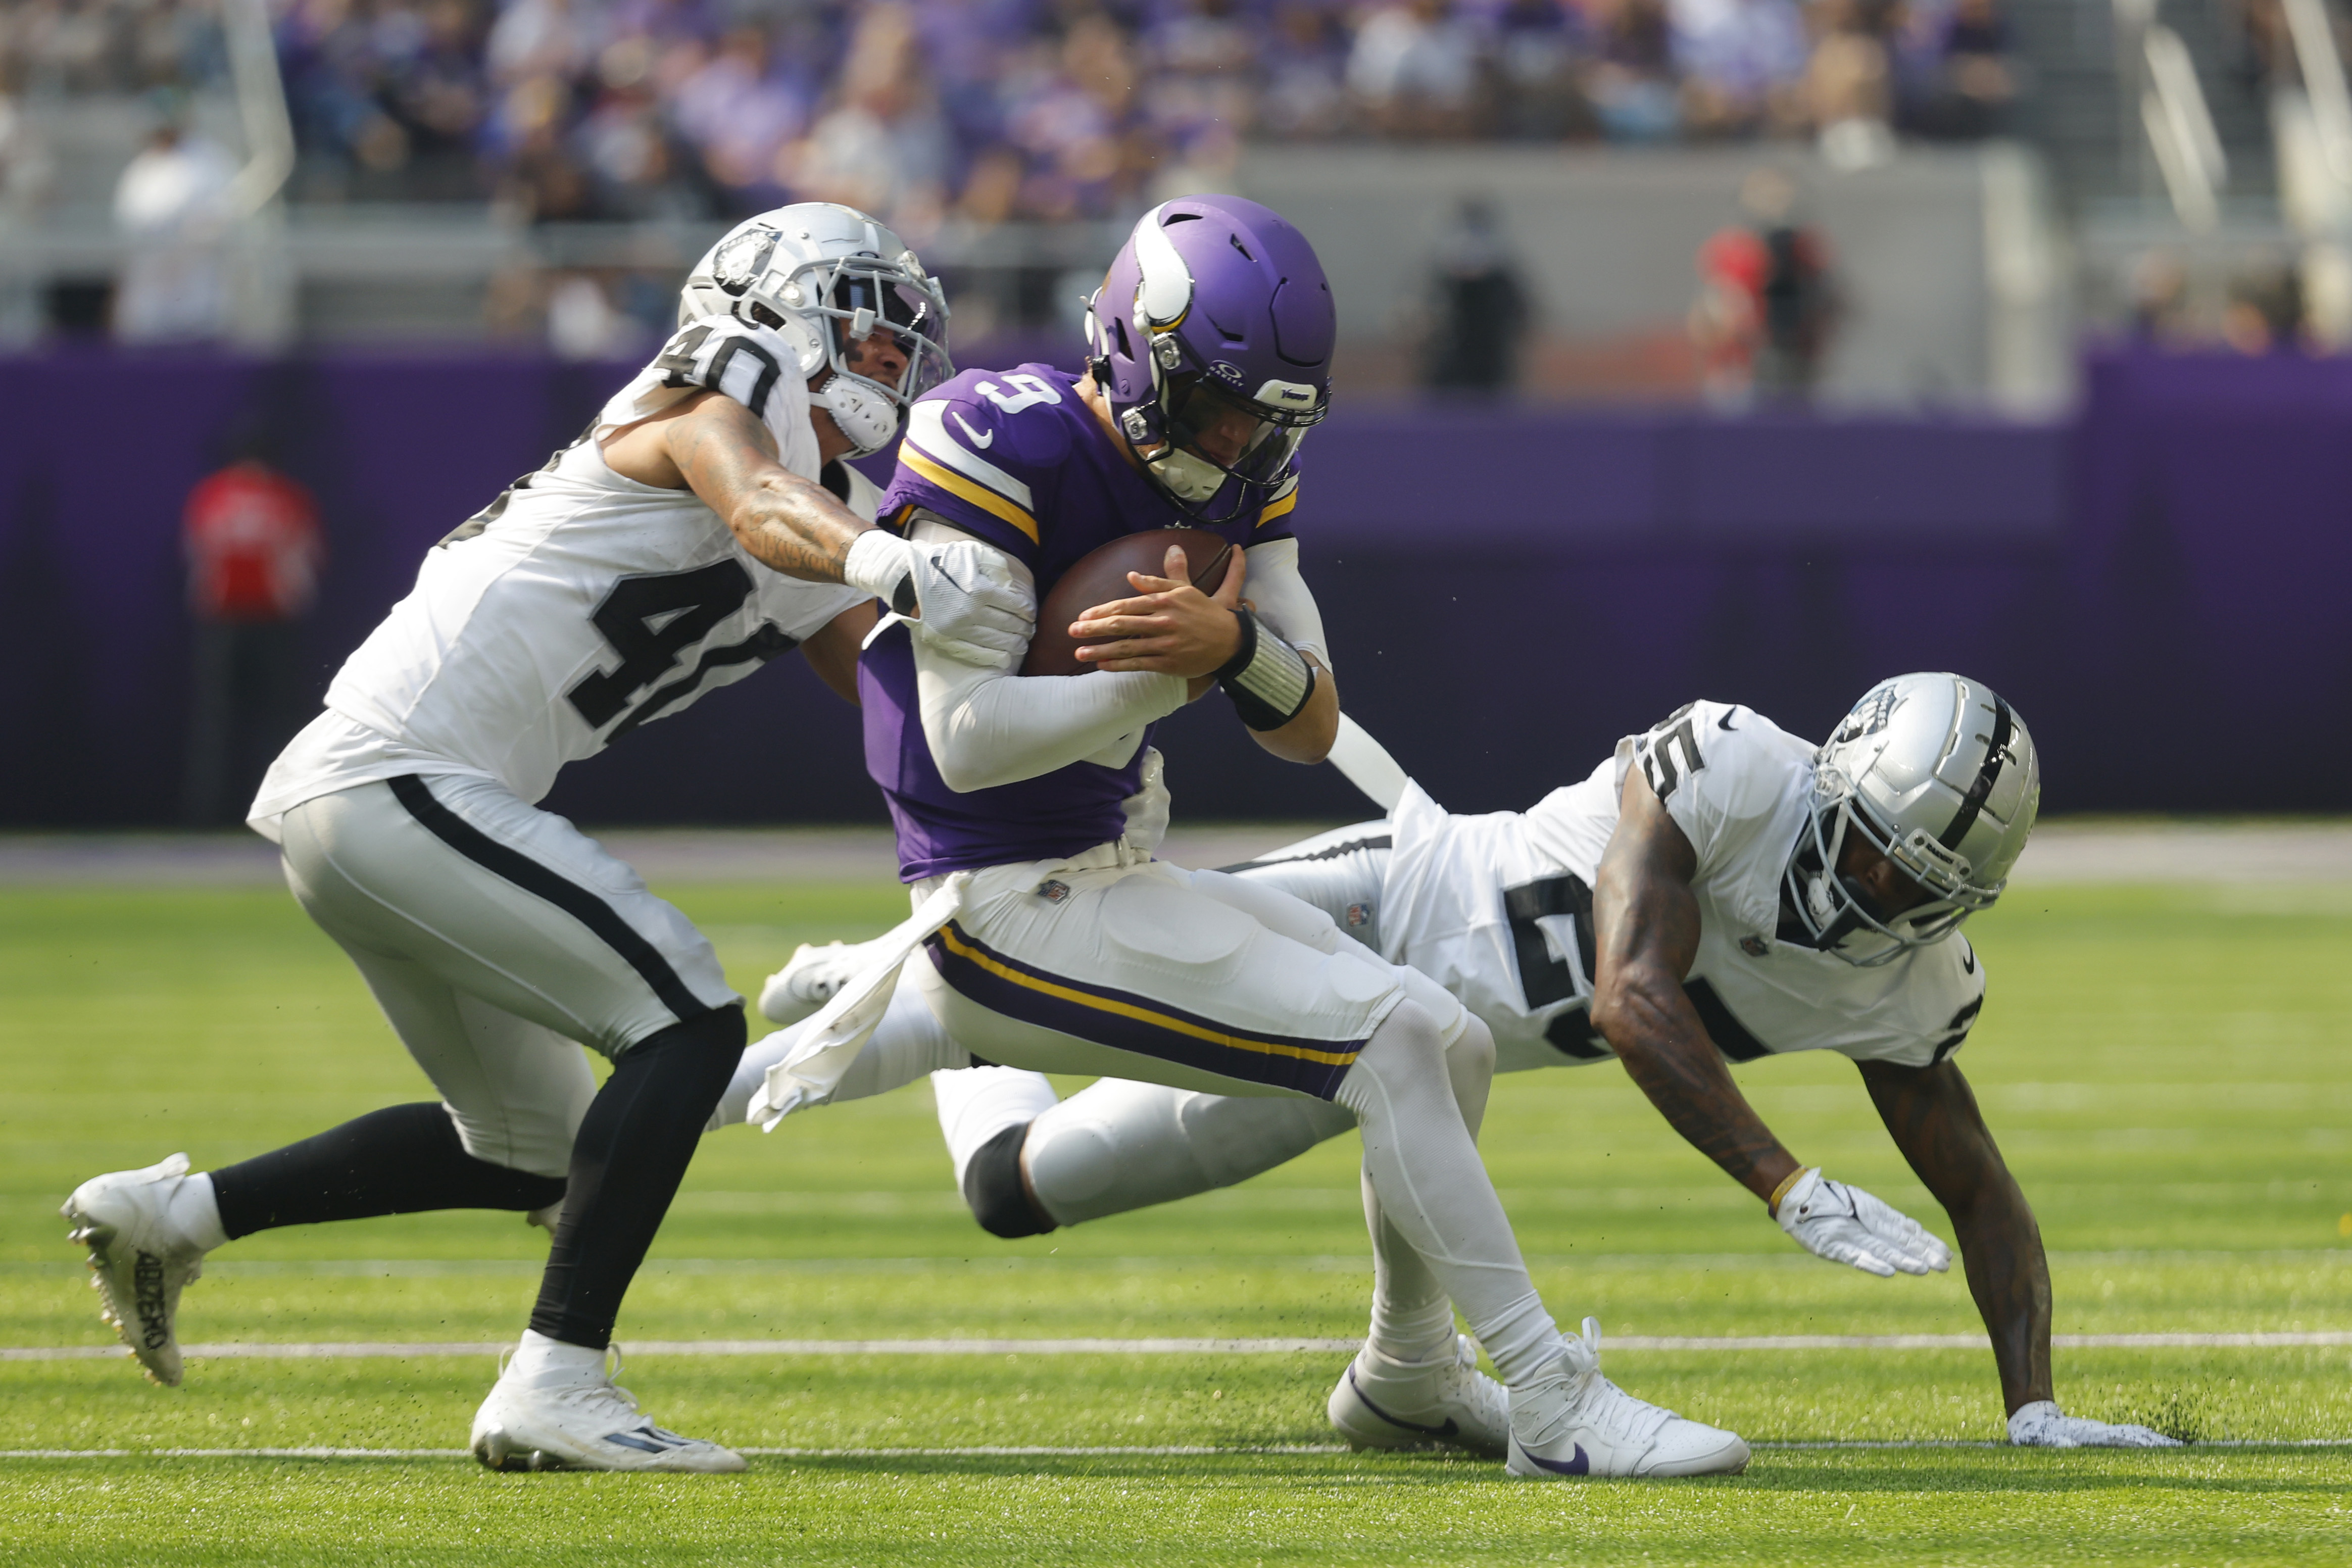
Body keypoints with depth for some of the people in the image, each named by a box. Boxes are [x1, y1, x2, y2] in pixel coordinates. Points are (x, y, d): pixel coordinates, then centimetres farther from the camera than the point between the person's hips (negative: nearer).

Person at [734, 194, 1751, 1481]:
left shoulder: (1237, 482, 5)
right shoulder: (1002, 447, -19)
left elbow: (1310, 730, 1)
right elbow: (968, 742, -24)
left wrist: (1234, 644, -21)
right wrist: (1168, 677, -20)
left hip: (1116, 880, 9)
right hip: (1007, 911, -9)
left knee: (1449, 1047, 12)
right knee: (1391, 1042, -17)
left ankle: (1408, 1368, 35)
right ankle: (1553, 1403, -14)